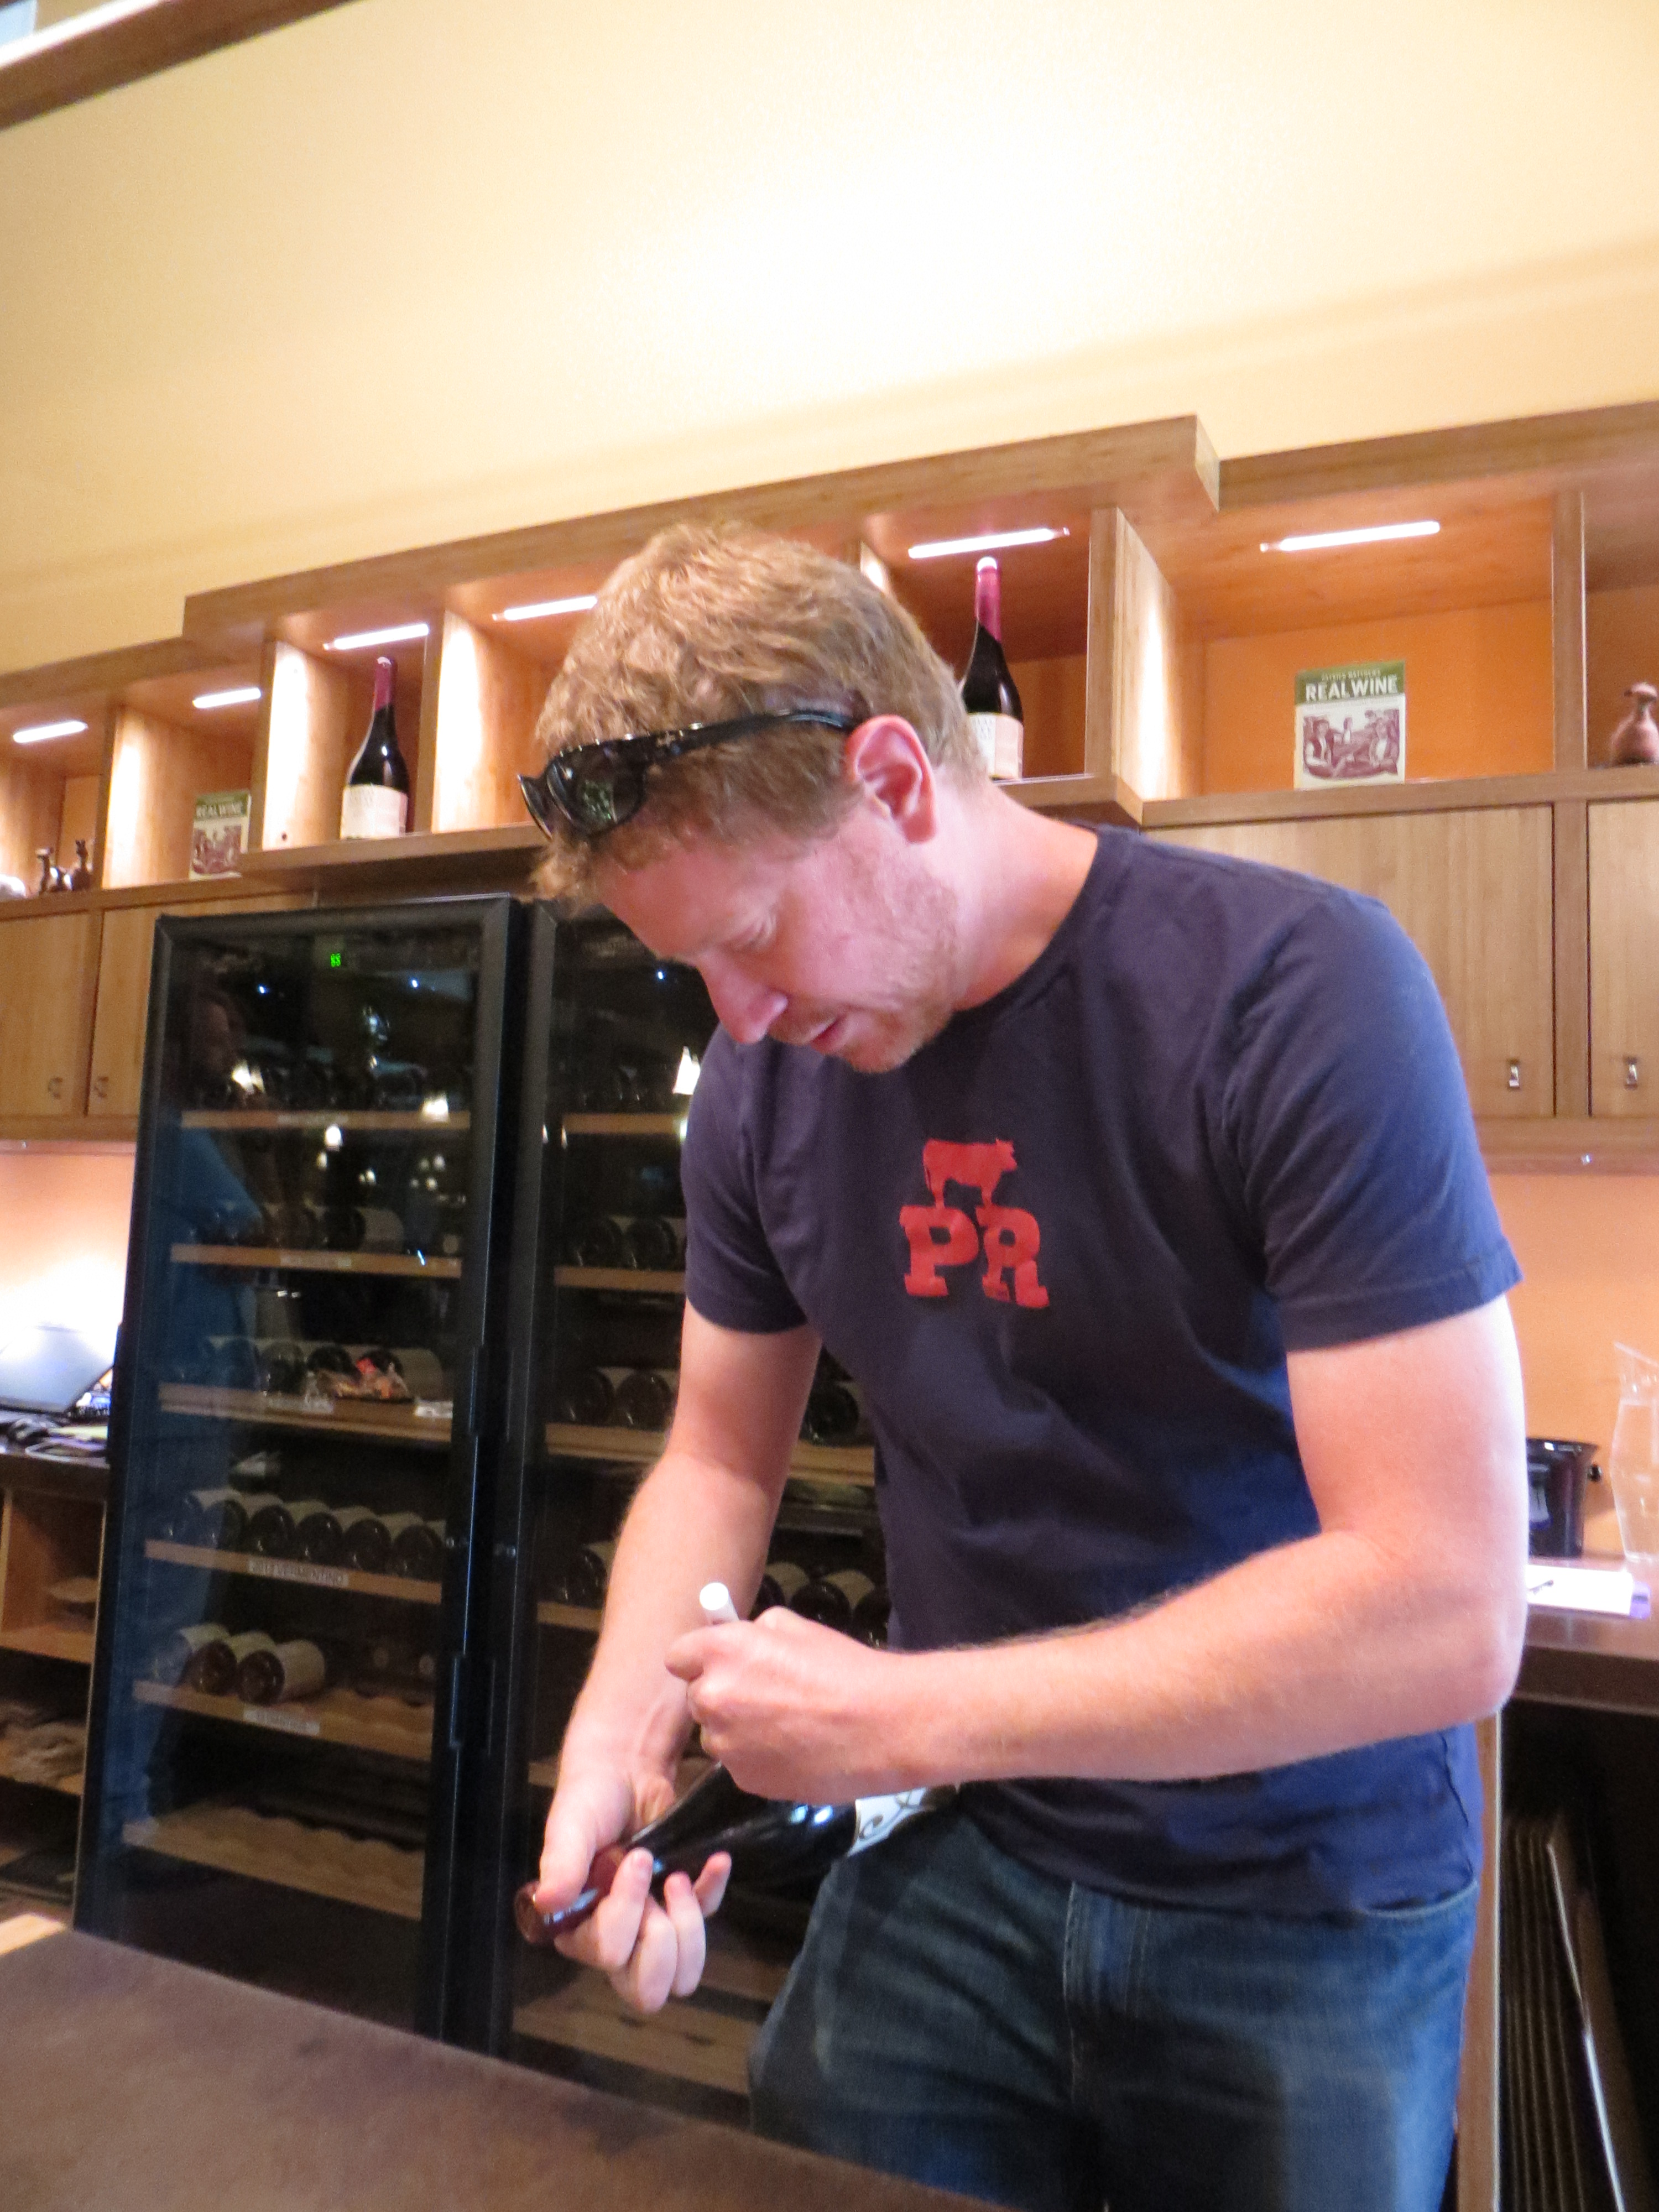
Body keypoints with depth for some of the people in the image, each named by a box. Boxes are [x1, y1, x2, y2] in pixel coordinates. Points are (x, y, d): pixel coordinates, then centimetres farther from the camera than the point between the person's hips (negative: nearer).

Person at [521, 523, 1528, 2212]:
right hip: (956, 1857, 4)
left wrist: (904, 1714, -24)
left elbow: (1447, 1609, -26)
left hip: (1301, 1900, -3)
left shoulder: (1300, 994, -23)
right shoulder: (767, 1069, -6)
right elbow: (717, 1463, 4)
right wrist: (618, 1731, -13)